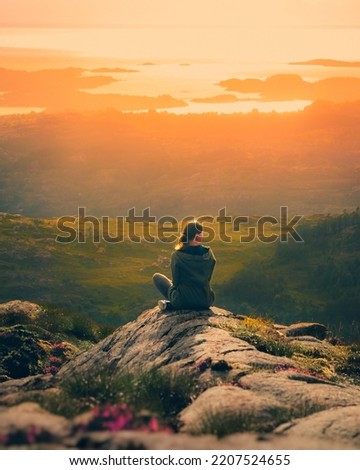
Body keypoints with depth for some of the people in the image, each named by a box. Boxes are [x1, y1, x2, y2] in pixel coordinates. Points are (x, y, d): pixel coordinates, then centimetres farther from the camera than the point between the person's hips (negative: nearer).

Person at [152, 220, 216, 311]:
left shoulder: (177, 255, -14)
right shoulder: (208, 253, -6)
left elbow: (175, 281, -4)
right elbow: (208, 278, 6)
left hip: (182, 300, -1)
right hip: (205, 301, 1)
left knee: (157, 276, 20)